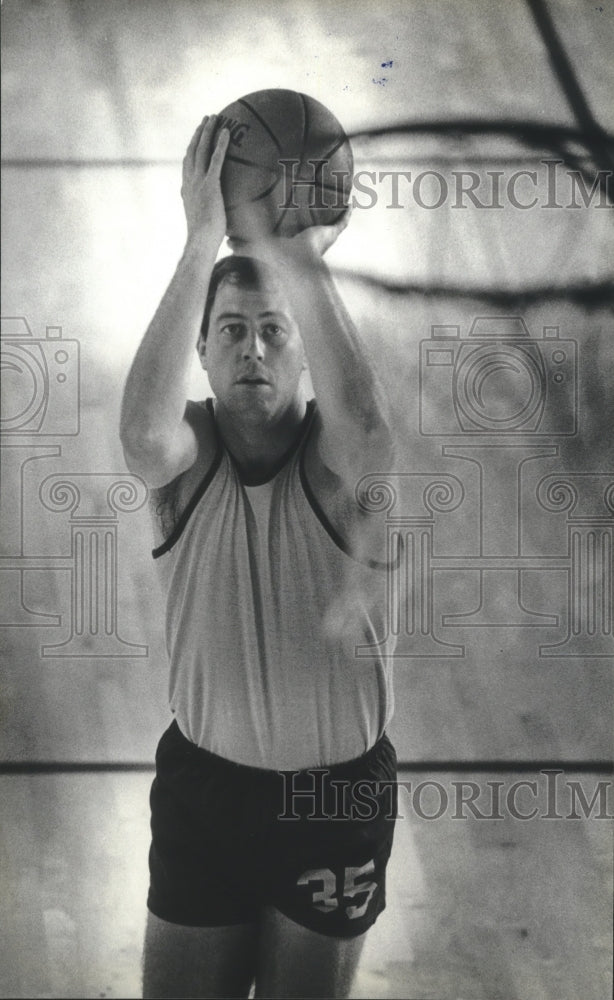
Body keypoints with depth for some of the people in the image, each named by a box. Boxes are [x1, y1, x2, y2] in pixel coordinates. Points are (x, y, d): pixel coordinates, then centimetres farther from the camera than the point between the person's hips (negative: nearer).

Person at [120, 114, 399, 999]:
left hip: (340, 790, 0)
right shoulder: (186, 456, -11)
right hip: (204, 781, 1)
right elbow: (143, 431, -36)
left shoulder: (338, 459, -14)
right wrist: (203, 248, -43)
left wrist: (301, 263, -47)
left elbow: (363, 428, -39)